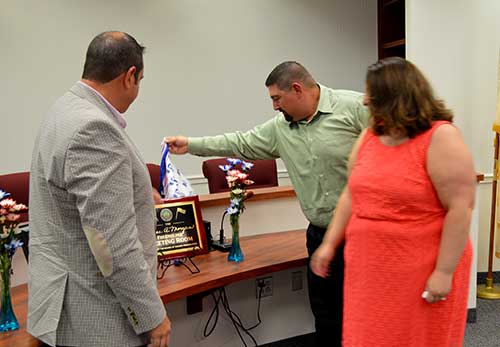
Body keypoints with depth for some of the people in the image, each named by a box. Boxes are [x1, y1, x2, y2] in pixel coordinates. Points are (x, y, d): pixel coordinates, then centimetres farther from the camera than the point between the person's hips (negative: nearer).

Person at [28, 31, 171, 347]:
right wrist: (152, 316, -17)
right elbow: (113, 243, -27)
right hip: (97, 319, -9)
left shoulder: (66, 111, 6)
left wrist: (138, 193, 39)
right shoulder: (94, 128, -26)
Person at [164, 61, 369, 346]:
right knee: (325, 312, 16)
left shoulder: (354, 107, -11)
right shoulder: (280, 128, 7)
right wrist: (191, 145, 13)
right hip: (320, 234, 6)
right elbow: (241, 143, 14)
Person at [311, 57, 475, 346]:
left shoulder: (441, 138, -14)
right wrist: (330, 244, 9)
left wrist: (444, 272, -18)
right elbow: (351, 194, 11)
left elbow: (460, 208, -17)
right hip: (369, 269, 6)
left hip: (422, 273, -6)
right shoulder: (369, 137, 6)